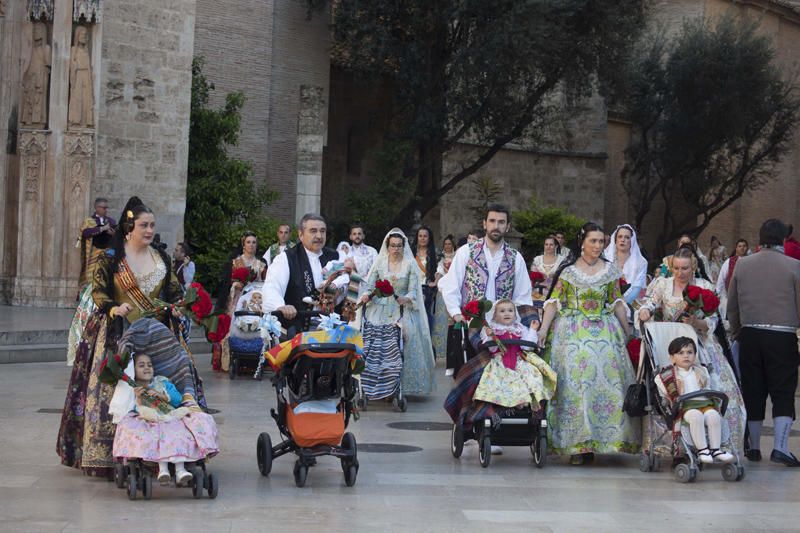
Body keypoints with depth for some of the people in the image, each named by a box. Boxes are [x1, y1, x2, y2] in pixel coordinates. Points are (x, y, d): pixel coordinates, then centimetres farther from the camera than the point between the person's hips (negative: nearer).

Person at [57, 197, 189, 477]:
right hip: (117, 335, -4)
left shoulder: (162, 260, 13)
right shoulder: (110, 259, 0)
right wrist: (113, 309, -22)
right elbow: (98, 291, -3)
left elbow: (174, 291, 17)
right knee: (114, 389, -8)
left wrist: (178, 307, -4)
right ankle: (107, 456, -3)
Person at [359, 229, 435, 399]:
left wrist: (406, 299, -22)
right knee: (375, 348, -16)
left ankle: (397, 388, -11)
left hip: (402, 312, -1)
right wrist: (366, 295, -16)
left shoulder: (410, 264, 4)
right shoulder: (379, 262, 8)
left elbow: (413, 291, -1)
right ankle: (373, 388, -11)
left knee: (397, 351, -18)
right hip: (380, 311, 1)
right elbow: (370, 286, 6)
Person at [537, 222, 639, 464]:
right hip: (573, 333, -2)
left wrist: (627, 329, 10)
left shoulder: (609, 270, 9)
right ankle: (576, 442, -2)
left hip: (604, 333, 2)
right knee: (574, 382, -7)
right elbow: (554, 301, -2)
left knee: (605, 380, -4)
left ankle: (591, 442, 4)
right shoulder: (568, 271, 2)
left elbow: (617, 302, 13)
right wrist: (543, 328, -11)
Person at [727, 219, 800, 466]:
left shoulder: (742, 265, 6)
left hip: (750, 335, 3)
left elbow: (732, 306, 12)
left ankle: (754, 448, 16)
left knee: (753, 392, 10)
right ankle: (780, 447, -9)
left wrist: (736, 333, 23)